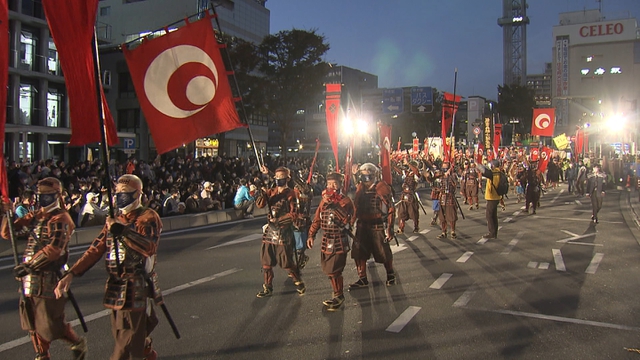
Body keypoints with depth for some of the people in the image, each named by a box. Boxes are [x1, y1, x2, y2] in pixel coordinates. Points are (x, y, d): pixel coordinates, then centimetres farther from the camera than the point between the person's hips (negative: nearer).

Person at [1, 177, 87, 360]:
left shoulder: (60, 219, -12)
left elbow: (54, 250, -23)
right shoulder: (35, 216, 12)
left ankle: (79, 343, 23)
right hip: (30, 278, 8)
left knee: (52, 323, 0)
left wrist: (28, 265, -22)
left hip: (48, 278, -8)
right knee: (33, 323, 16)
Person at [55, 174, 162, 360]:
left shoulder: (148, 217, -7)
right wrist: (71, 274, -1)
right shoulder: (114, 220, 14)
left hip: (136, 290, -7)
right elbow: (95, 250, 10)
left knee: (125, 345, -6)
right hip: (116, 288, 7)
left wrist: (122, 230, -32)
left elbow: (149, 246, -25)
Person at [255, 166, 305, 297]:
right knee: (266, 261, 9)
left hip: (283, 232, -6)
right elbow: (260, 204, -6)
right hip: (270, 231, 6)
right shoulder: (271, 192, 9)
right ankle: (268, 288, 22)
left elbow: (293, 214, -12)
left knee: (287, 263, 0)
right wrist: (263, 191, -20)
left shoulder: (290, 194, -6)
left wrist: (278, 221, -14)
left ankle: (299, 282, 22)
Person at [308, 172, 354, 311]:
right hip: (326, 239, 6)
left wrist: (332, 204, -27)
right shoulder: (324, 200, 10)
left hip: (339, 240, -6)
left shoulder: (345, 200, -8)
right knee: (328, 269, 11)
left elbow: (345, 218, -24)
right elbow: (317, 219, 14)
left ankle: (338, 296, 13)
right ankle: (337, 292, 28)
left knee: (333, 270, -6)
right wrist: (311, 235, 8)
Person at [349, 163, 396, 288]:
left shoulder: (382, 187, -12)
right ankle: (362, 279, 19)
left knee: (384, 253, 8)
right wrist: (351, 222, 10)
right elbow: (356, 207, 15)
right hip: (362, 226, 5)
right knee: (358, 253, 5)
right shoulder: (360, 188, 6)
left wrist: (389, 228, -14)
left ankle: (390, 274, 33)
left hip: (378, 227, -5)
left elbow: (390, 209, -11)